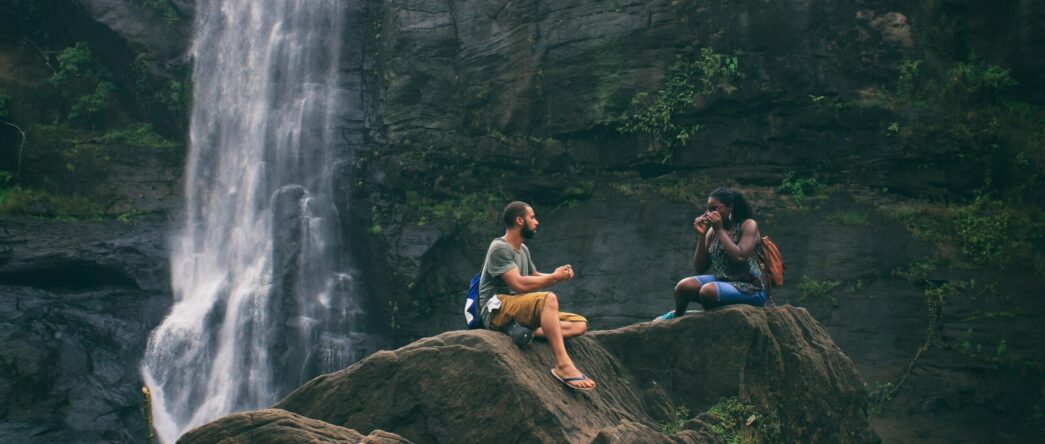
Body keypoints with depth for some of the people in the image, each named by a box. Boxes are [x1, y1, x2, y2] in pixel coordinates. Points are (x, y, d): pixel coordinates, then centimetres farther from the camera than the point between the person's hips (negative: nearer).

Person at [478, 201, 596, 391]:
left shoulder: (522, 249, 18)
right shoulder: (499, 249, -10)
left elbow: (535, 277, 26)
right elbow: (519, 284, -21)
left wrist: (559, 275, 5)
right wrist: (555, 277, -10)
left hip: (518, 311, 9)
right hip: (497, 311, -9)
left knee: (580, 324, -5)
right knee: (548, 299, -35)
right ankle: (563, 365, -41)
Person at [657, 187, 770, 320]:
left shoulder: (748, 225, -7)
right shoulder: (712, 231, 9)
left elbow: (739, 257, -25)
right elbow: (700, 268, 7)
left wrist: (720, 230, -17)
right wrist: (701, 235, -4)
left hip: (751, 288, -6)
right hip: (721, 281, 6)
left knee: (708, 291, -32)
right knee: (683, 286, -17)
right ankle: (678, 315, 15)